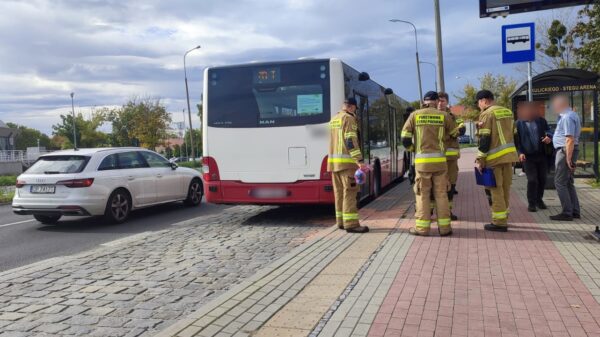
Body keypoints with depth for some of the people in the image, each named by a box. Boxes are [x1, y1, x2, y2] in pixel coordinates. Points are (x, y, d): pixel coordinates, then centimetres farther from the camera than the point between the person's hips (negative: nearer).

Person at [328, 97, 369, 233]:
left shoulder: (333, 120, 19)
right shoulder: (349, 118, -7)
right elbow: (351, 141, -17)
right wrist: (359, 161, -22)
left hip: (333, 161, 9)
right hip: (346, 161, -9)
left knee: (339, 192, 10)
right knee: (350, 192, -9)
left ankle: (341, 221, 14)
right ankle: (351, 224, -11)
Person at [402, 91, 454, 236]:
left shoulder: (415, 115, 2)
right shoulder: (443, 115, 3)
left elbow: (405, 138, 0)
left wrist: (412, 148, 18)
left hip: (421, 160, -1)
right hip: (439, 159, 1)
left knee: (422, 194, 6)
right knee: (441, 193, 8)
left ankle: (422, 227, 7)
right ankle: (444, 226, 11)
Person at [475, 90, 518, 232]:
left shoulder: (487, 114, -9)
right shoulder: (508, 112, 15)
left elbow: (484, 139, -15)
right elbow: (514, 135, 17)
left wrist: (480, 159, -12)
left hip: (495, 157, -8)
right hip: (508, 156, 8)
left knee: (496, 190, -2)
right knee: (505, 189, 15)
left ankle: (499, 222, 1)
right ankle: (503, 219, 24)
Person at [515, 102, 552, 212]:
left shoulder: (541, 121, 7)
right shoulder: (519, 123, -1)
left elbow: (548, 130, 8)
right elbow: (516, 140, -1)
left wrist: (549, 137, -16)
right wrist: (520, 153, -12)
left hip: (542, 155, 3)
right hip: (528, 156, -3)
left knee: (542, 179, 9)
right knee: (532, 180, -8)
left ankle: (539, 199, 28)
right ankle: (531, 203, 6)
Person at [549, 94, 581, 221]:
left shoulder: (567, 117, -18)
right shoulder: (572, 115, 15)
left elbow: (570, 139, -23)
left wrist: (568, 158, -24)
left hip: (565, 151, -11)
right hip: (566, 150, 11)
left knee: (560, 182, -6)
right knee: (568, 182, 16)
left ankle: (567, 213, -2)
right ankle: (575, 211, 21)